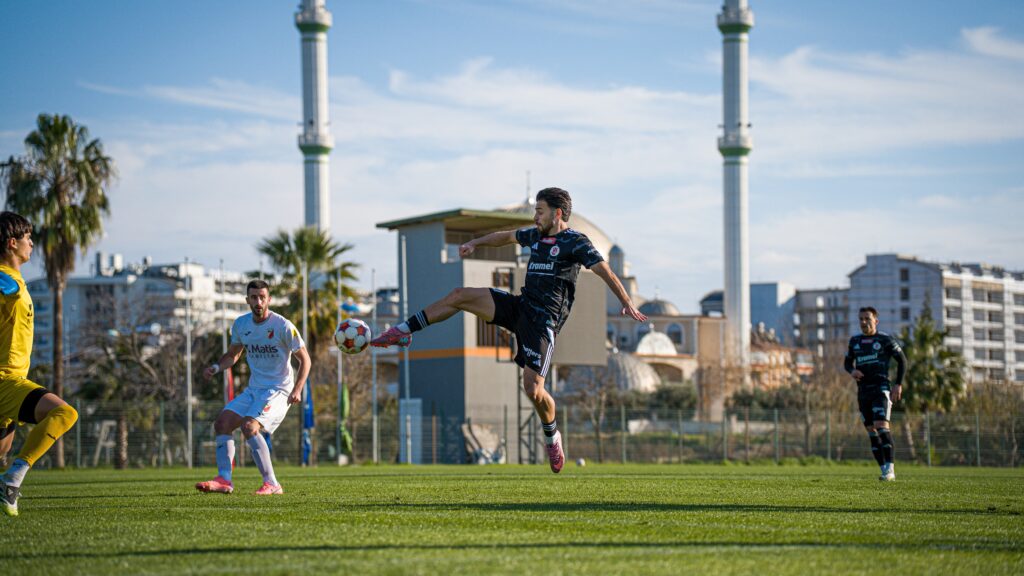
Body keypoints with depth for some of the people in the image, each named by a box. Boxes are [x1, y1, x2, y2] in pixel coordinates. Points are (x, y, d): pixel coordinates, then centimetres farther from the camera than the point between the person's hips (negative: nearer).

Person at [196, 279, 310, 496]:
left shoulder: (282, 326, -12)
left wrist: (297, 390, -18)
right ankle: (224, 480, -7)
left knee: (249, 427, -26)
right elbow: (233, 354, 21)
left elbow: (304, 359, -7)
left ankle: (272, 484, -21)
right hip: (254, 389, 7)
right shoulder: (241, 324, 5)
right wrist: (216, 367, 0)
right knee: (222, 423, -6)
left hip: (279, 390, -7)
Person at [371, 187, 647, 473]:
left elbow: (604, 271, -19)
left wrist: (627, 302, -30)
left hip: (543, 320, -7)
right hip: (519, 306, 7)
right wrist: (475, 242, 32)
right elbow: (507, 236, 34)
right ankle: (403, 332, 3)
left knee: (533, 389, -13)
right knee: (459, 296, -4)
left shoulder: (575, 242, -9)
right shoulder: (536, 235, 15)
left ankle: (552, 437, 15)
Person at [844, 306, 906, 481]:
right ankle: (884, 470, 9)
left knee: (881, 425, -20)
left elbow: (902, 361, 3)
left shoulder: (886, 340, -1)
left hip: (881, 388, -6)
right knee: (871, 431, 4)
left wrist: (898, 384, -5)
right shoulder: (855, 341, 13)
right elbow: (847, 362, 22)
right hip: (863, 391, 6)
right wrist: (852, 371, -2)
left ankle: (890, 468, -20)